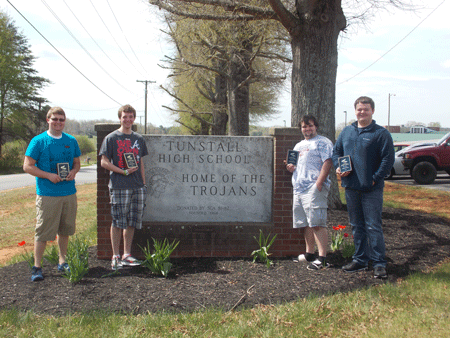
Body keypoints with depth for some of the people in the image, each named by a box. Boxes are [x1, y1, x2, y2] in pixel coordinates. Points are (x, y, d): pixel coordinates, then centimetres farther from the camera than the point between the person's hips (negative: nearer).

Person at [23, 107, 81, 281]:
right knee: (43, 231, -3)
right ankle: (37, 267, 7)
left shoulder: (71, 141, 9)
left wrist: (73, 172, -4)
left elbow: (77, 162, 19)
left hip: (69, 193, 5)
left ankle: (62, 262, 28)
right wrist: (49, 175, -16)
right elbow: (27, 166, -5)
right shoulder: (38, 141, -4)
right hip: (47, 194, -4)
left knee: (65, 229, 13)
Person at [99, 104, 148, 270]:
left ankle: (127, 255, 18)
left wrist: (143, 183, 13)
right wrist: (123, 171, -13)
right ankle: (115, 256, 7)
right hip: (119, 186, -5)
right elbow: (104, 162, -2)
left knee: (132, 222, 8)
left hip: (137, 187, 5)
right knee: (118, 222, -3)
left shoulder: (139, 139, 16)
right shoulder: (111, 138, 1)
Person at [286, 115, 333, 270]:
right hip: (299, 188, 8)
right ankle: (309, 254, 22)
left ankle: (322, 259, -14)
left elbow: (328, 162, -12)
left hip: (314, 188, -8)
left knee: (317, 224, -13)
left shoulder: (322, 142, -1)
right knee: (307, 223, 13)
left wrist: (319, 183, -21)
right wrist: (291, 168, 9)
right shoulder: (298, 145, 25)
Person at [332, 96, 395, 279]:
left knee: (373, 226, -5)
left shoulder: (381, 133, -5)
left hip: (372, 189, -5)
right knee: (356, 225, 13)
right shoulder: (346, 131, 12)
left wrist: (375, 178, -13)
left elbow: (388, 159, -8)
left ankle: (379, 263, 4)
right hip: (351, 187, 6)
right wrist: (338, 167, 2)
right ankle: (360, 259, 24)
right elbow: (336, 152, 20)